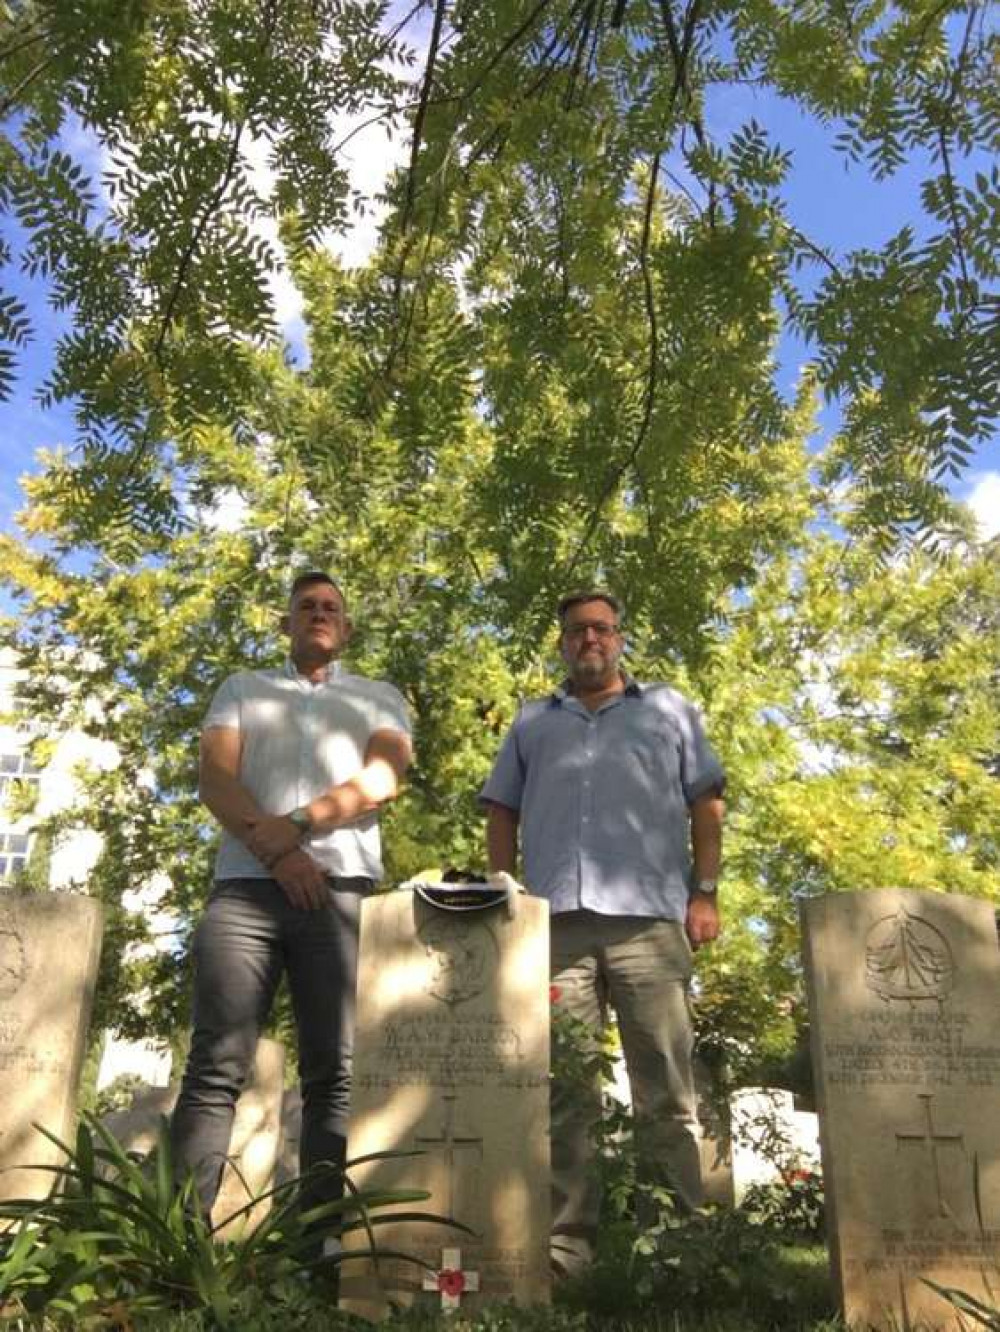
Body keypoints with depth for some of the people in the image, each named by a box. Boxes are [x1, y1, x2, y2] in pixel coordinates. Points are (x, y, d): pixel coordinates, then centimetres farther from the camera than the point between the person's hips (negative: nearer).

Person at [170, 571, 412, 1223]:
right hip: (246, 885, 0)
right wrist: (274, 849, -10)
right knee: (215, 1067, -8)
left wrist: (297, 823, -12)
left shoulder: (380, 697, 21)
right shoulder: (242, 689, 23)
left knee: (335, 1073, -5)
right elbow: (215, 778, 6)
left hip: (342, 890, 0)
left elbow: (384, 779, 2)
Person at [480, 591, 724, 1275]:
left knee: (667, 1090, -3)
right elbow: (502, 814, 20)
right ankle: (567, 1240, 1)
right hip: (555, 919, 1)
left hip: (650, 916, -1)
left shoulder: (668, 708, 21)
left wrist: (705, 892, 1)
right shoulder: (532, 722, 24)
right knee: (564, 1089, -2)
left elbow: (706, 804, 13)